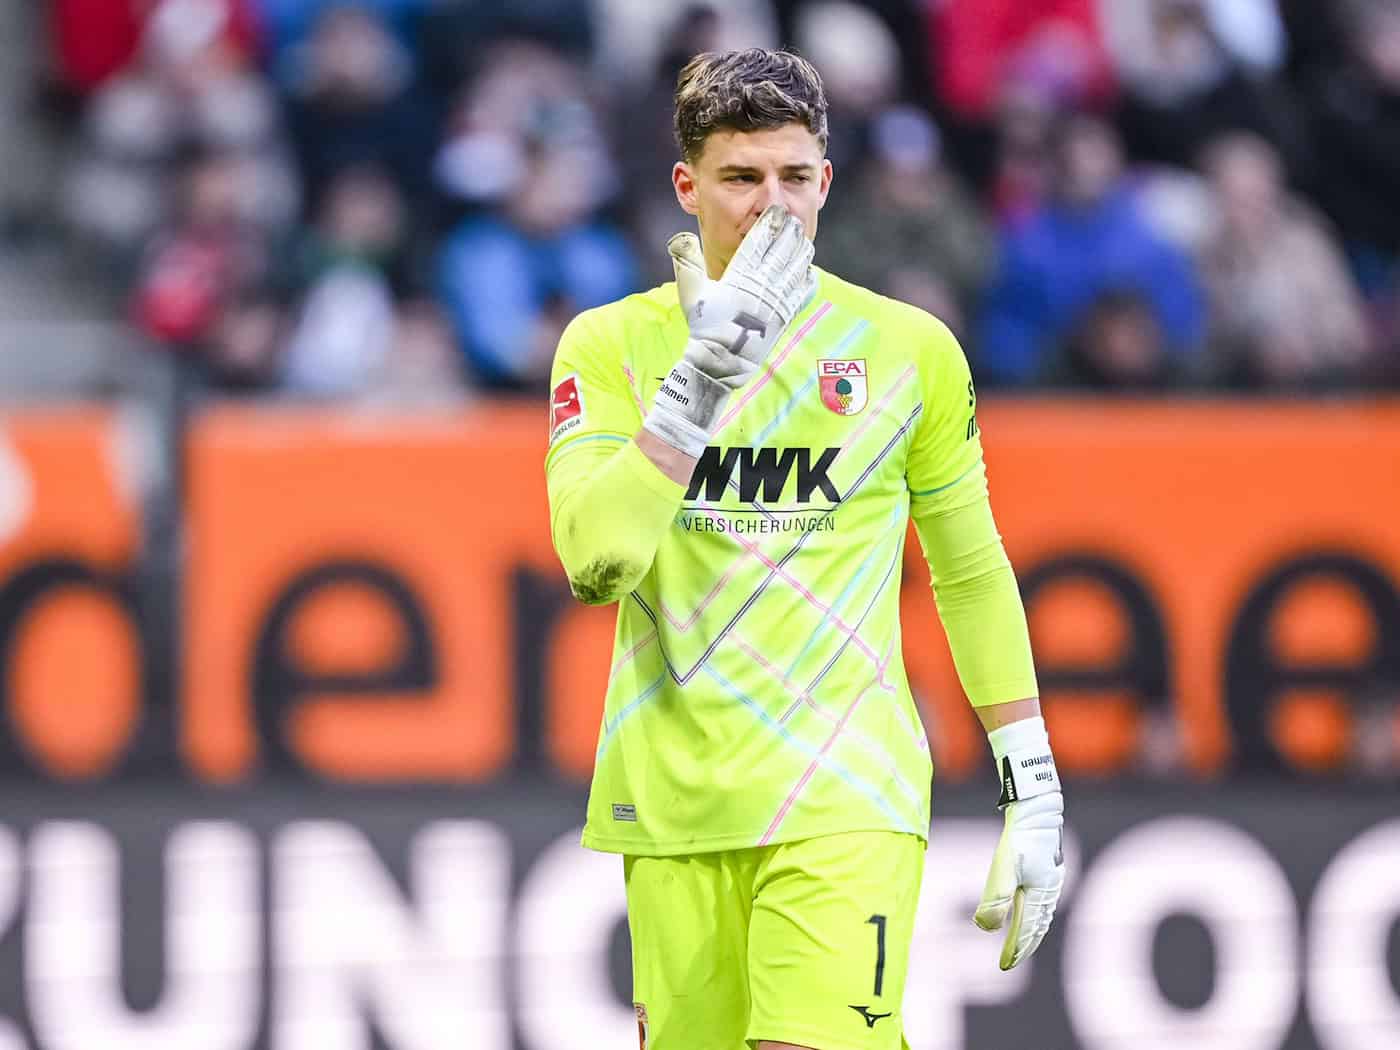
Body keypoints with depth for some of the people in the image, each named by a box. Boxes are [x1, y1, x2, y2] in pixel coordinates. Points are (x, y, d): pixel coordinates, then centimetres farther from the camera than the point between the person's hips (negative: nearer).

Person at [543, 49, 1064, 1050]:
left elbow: (973, 574, 14)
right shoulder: (610, 344, 3)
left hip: (845, 800, -1)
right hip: (671, 807, 1)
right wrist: (699, 374, -20)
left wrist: (1033, 788, 10)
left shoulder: (910, 348, 6)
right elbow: (595, 562, -12)